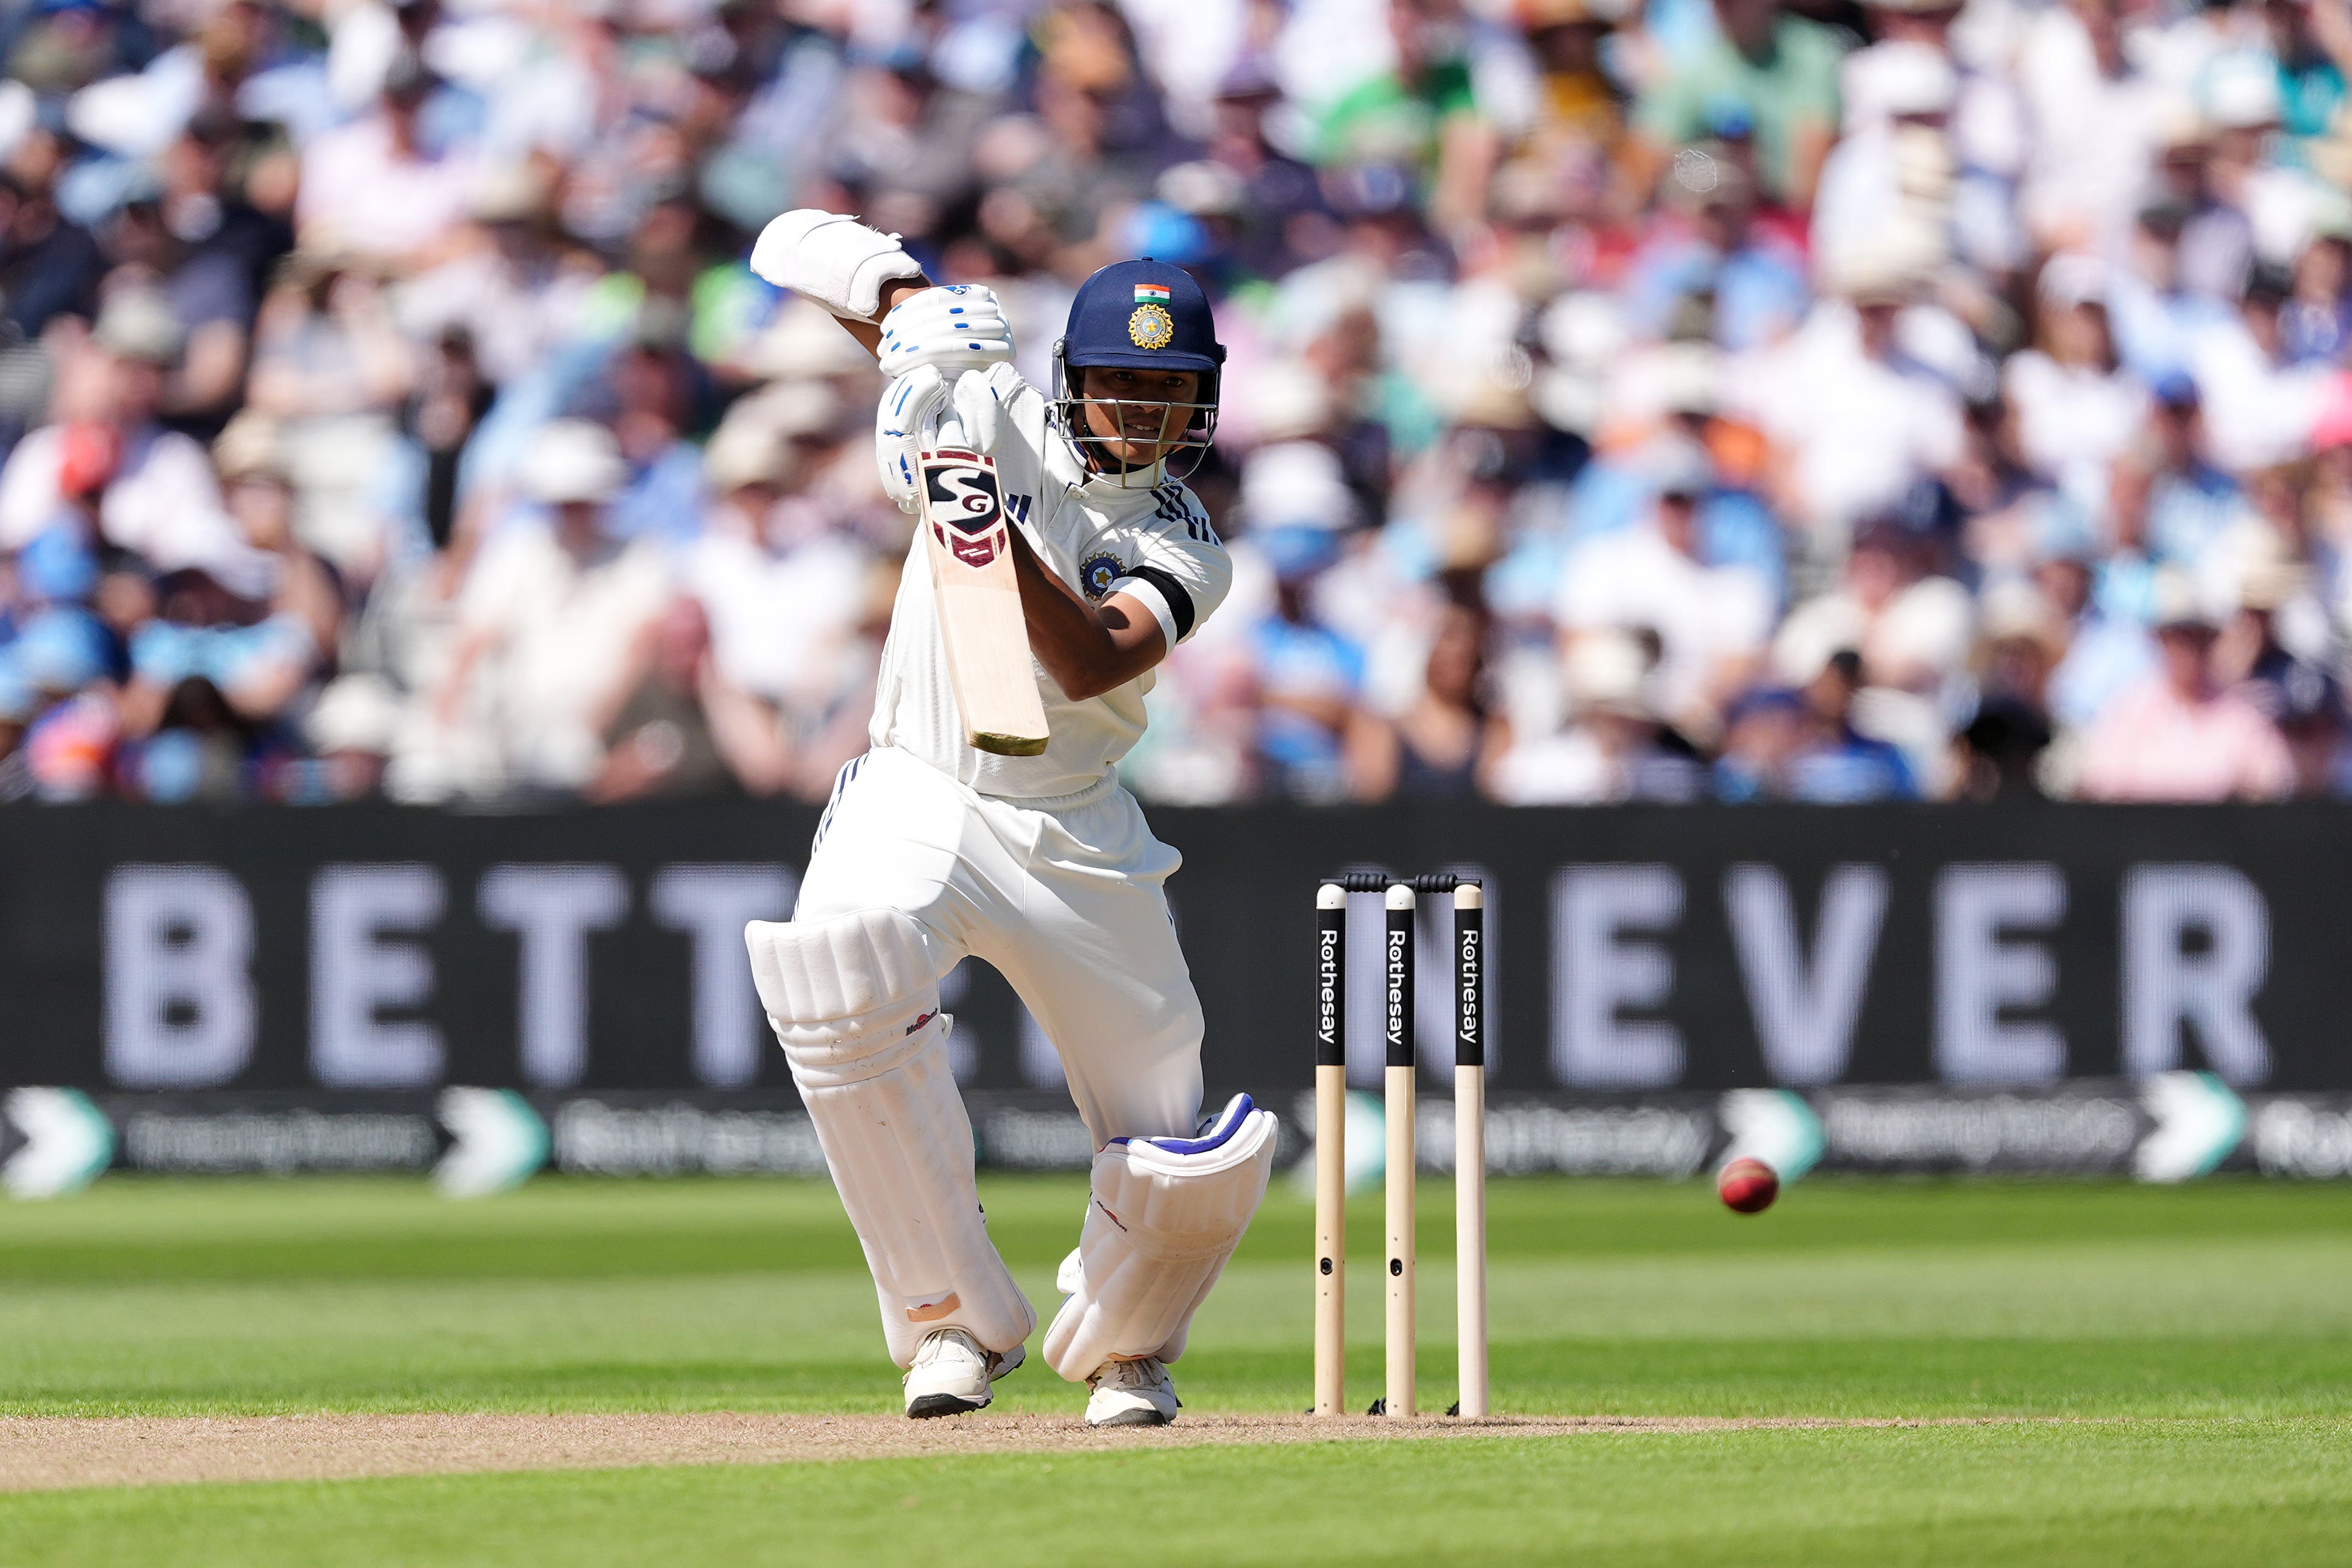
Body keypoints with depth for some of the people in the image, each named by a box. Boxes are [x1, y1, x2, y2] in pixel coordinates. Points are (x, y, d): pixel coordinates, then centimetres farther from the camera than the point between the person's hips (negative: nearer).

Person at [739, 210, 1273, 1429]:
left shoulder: (1184, 552, -2)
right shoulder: (992, 416, -2)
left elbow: (1089, 664, -24)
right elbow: (797, 247, -4)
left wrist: (994, 529, -37)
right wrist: (917, 308, -23)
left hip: (1075, 837, 1)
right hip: (918, 797, -1)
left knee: (1191, 1171, -3)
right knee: (841, 977, -36)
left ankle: (1123, 1347, 34)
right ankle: (956, 1319, -23)